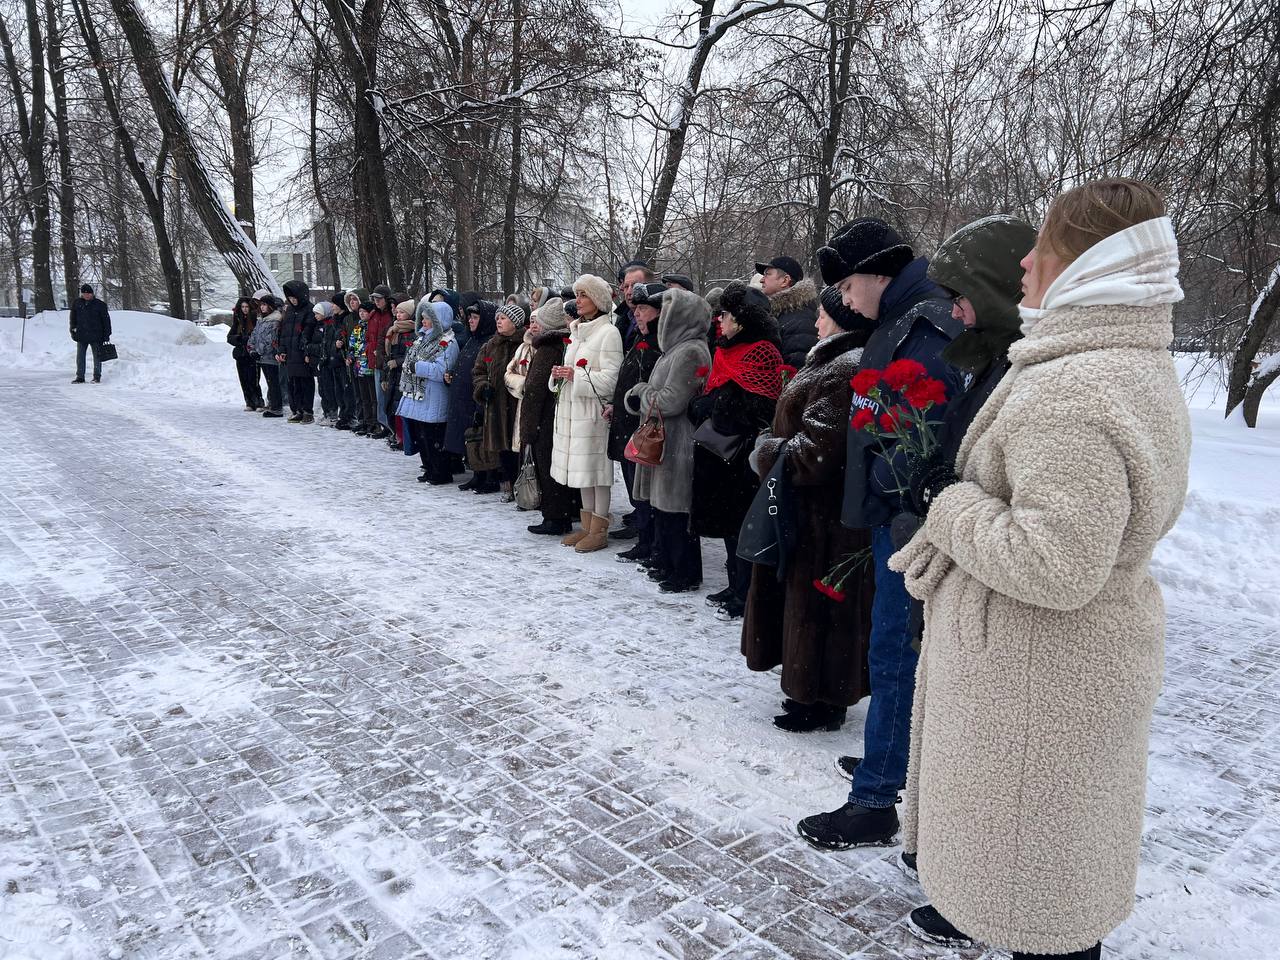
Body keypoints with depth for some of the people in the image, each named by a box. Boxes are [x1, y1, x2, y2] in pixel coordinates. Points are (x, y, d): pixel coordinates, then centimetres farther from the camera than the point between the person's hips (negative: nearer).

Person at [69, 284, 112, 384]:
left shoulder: (100, 304, -2)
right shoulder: (77, 304, 7)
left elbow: (106, 320, 0)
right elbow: (73, 318, 17)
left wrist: (107, 335, -3)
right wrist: (73, 330, 8)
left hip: (96, 336, -3)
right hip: (81, 336, 3)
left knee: (97, 357, 4)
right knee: (80, 357, 3)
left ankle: (97, 377, 13)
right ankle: (80, 377, 9)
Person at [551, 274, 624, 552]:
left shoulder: (608, 332, -9)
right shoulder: (576, 330, 17)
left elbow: (609, 378, -16)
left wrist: (575, 376, -17)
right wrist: (560, 374, 4)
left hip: (593, 411, -8)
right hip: (571, 409, 9)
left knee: (596, 467, -4)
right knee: (580, 467, 12)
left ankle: (599, 531, 4)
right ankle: (587, 526, 22)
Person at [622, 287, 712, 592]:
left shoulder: (690, 351, -17)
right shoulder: (676, 347, 16)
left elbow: (670, 401, -22)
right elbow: (653, 391, 20)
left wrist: (643, 395, -4)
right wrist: (638, 395, -1)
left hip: (678, 444, -10)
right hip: (662, 441, 10)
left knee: (675, 512, -2)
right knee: (662, 506, 16)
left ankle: (686, 575, 10)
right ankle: (667, 563, 29)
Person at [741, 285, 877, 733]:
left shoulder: (845, 370, -20)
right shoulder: (835, 361, 14)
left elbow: (817, 449, -25)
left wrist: (768, 451, -11)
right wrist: (773, 447, 6)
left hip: (823, 513, -11)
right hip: (814, 506, 11)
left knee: (815, 604, 0)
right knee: (803, 599, 18)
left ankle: (823, 703, 14)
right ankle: (809, 691, 32)